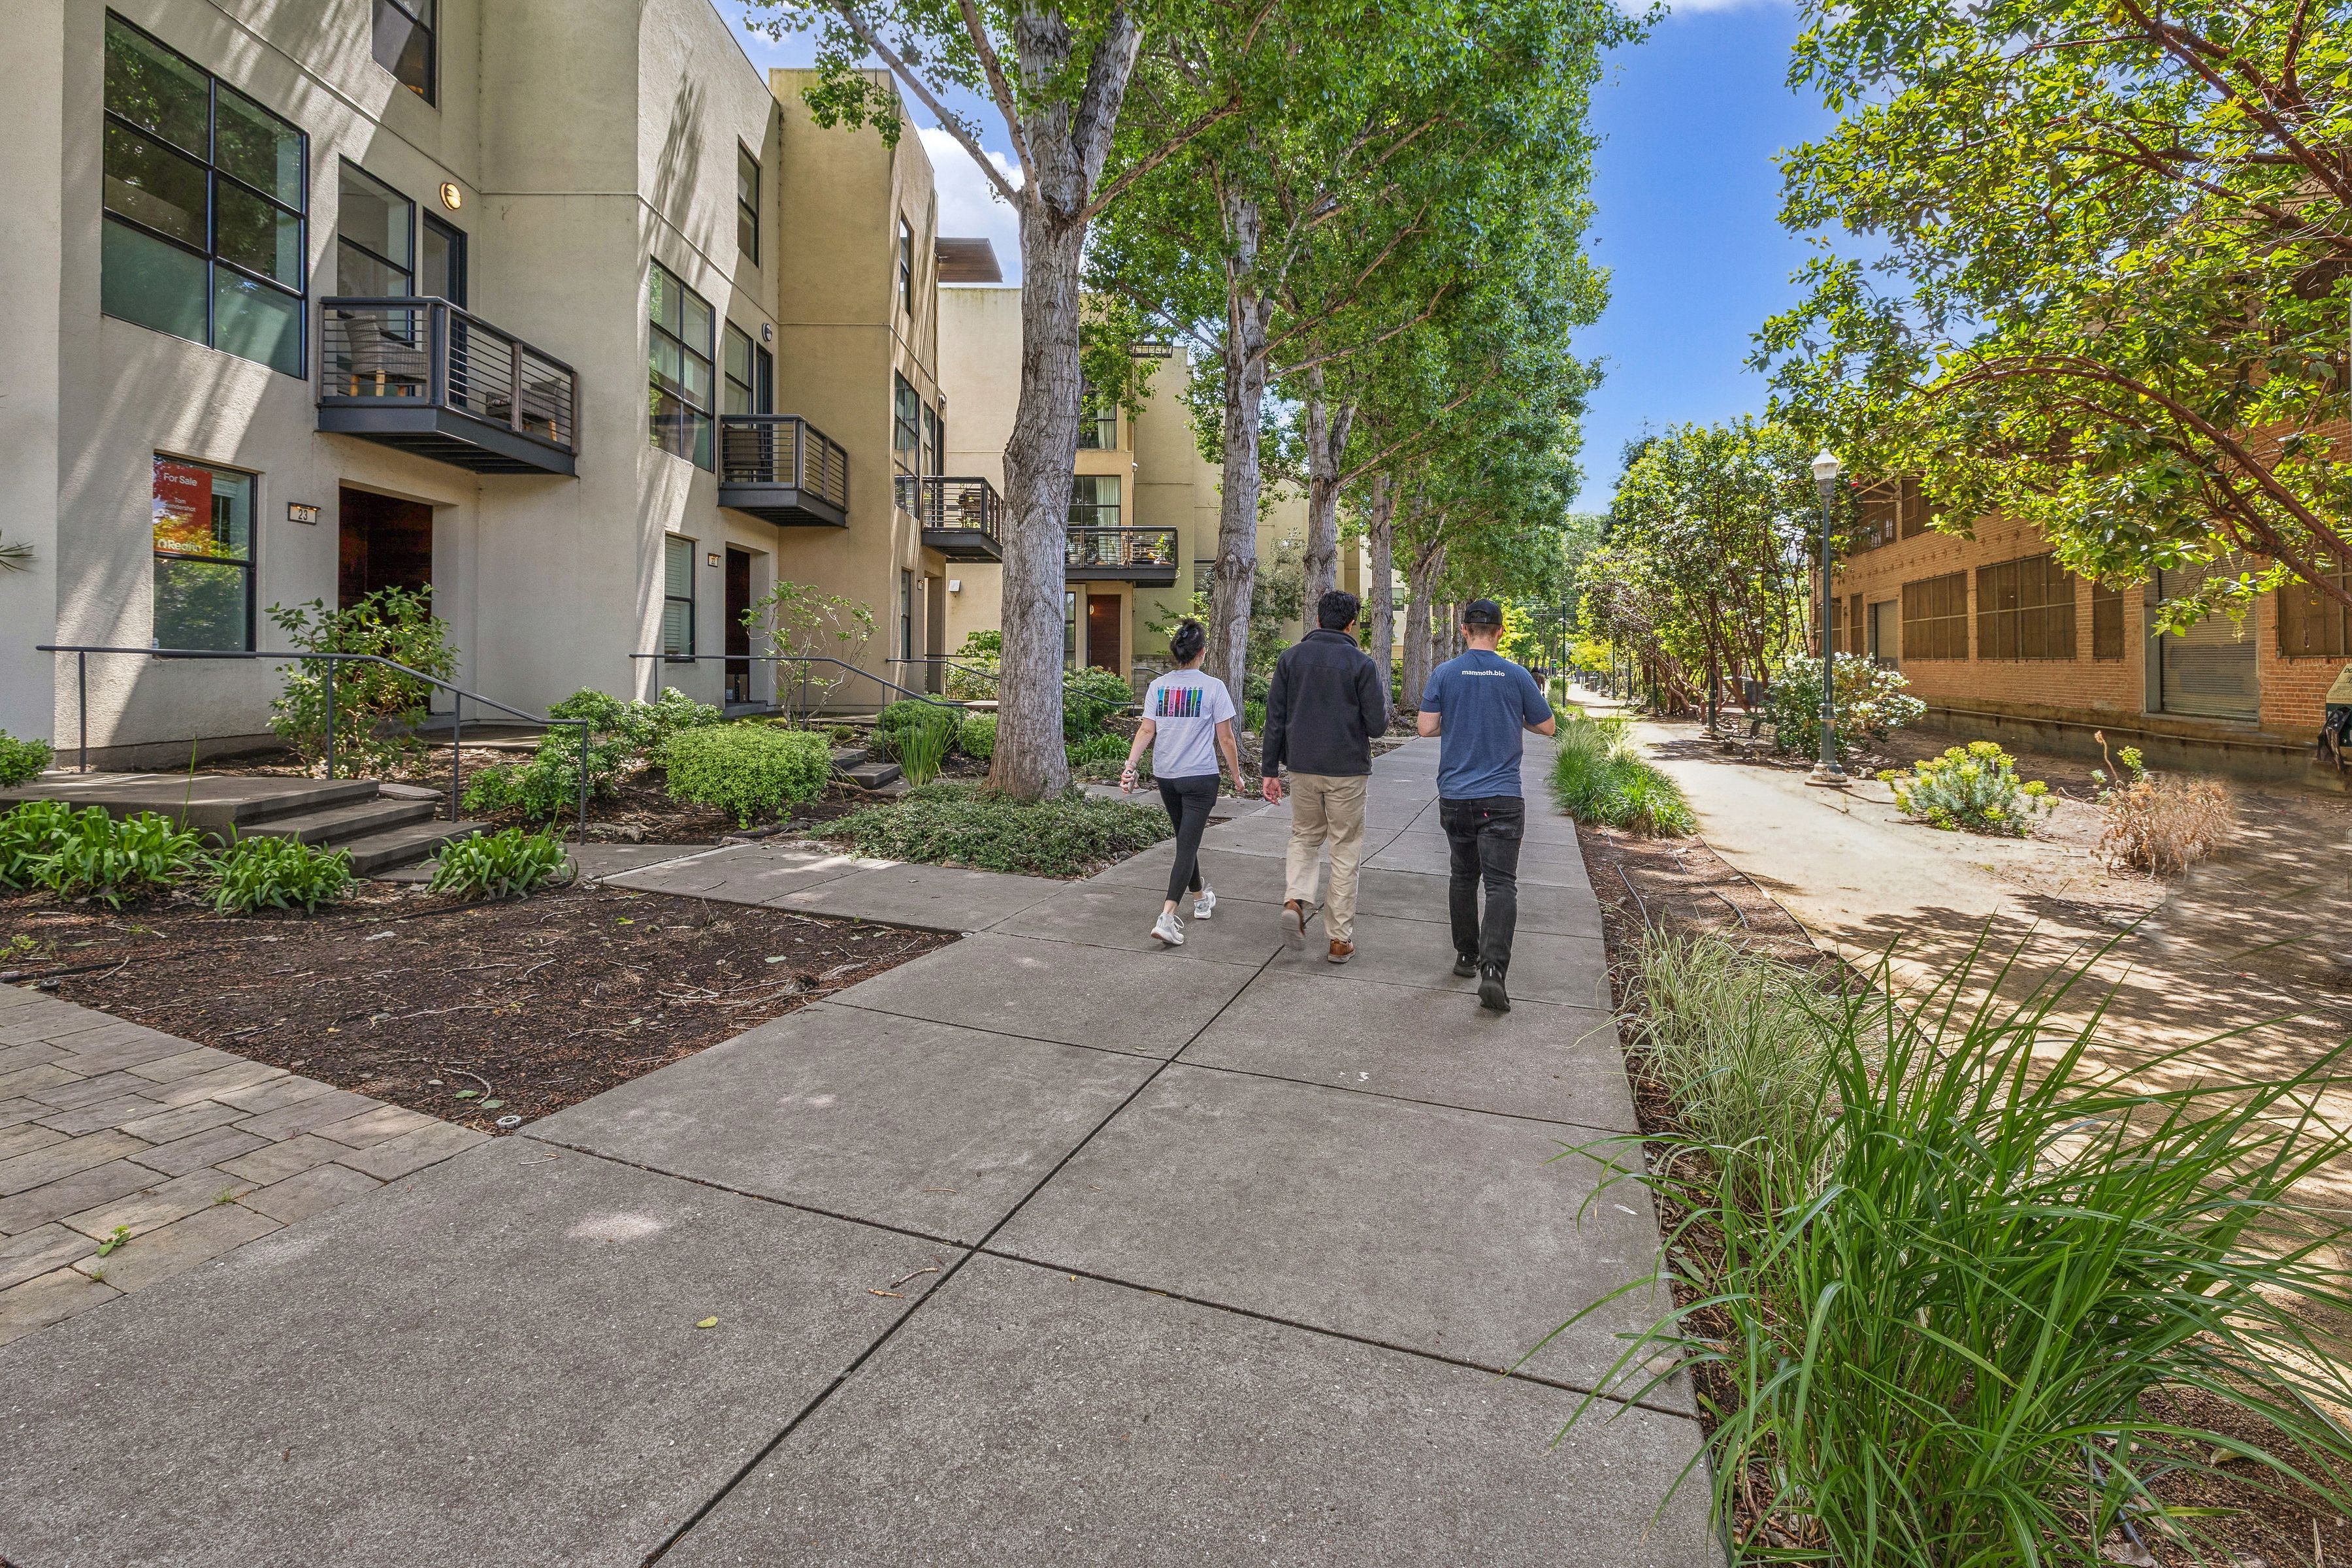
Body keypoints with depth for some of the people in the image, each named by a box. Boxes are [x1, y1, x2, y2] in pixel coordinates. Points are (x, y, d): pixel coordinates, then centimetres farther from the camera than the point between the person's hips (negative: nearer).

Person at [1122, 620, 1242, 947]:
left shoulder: (1157, 686, 2)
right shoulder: (1213, 687, -9)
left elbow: (1146, 731, -6)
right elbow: (1225, 739, -6)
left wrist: (1130, 766, -6)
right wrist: (1237, 776, 5)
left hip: (1166, 776, 5)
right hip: (1200, 777, -5)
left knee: (1186, 840, 22)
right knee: (1187, 845, -4)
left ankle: (1200, 898, 41)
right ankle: (1167, 917, -16)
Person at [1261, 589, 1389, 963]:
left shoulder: (1290, 658, 2)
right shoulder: (1362, 663, -6)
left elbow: (1274, 718, 1)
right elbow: (1377, 724, -8)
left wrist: (1270, 770, 6)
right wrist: (1383, 699, 14)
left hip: (1302, 767, 3)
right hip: (1348, 770, -2)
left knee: (1304, 837, 21)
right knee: (1345, 851, 8)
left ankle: (1295, 900, -4)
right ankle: (1340, 939, 12)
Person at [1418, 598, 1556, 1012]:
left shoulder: (1444, 673, -1)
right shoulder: (1517, 676, -1)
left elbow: (1427, 727, -5)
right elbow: (1548, 726, 7)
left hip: (1455, 795, 2)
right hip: (1502, 797, -2)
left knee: (1464, 876, 17)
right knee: (1501, 884, -4)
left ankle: (1466, 955, 27)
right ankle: (1492, 968, -17)